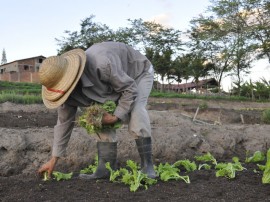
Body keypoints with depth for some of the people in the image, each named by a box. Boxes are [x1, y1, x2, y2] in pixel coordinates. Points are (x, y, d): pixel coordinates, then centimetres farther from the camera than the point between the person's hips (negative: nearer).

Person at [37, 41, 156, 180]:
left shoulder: (101, 64, -45)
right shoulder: (67, 85, -20)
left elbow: (130, 90, -32)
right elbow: (64, 121, -10)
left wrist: (116, 116, -32)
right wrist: (53, 159, -7)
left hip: (139, 72, -6)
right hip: (114, 81, 6)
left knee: (135, 112, -28)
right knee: (99, 118, -11)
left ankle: (147, 166, -18)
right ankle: (106, 167, -5)